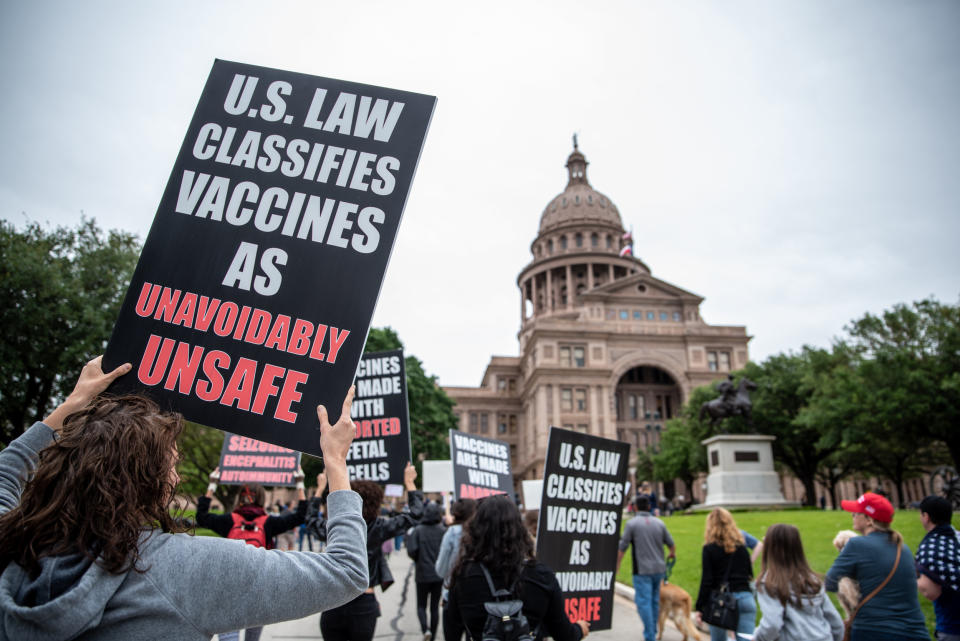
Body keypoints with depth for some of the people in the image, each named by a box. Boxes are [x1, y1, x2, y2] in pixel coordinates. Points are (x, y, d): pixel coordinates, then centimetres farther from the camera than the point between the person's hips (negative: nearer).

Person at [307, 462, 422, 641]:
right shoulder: (377, 529, -11)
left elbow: (311, 518, 20)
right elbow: (414, 513, -1)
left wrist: (320, 488, 30)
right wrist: (409, 483, 11)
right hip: (363, 606, -2)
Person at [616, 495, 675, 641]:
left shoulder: (632, 523, -8)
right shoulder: (659, 523, 5)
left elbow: (622, 548, -8)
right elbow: (671, 544, 15)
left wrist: (616, 567, 2)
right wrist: (673, 554, 37)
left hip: (642, 570, -5)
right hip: (659, 568, 5)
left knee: (644, 602, -3)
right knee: (654, 601, 17)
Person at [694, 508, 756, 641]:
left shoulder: (710, 548, -6)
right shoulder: (741, 546, 6)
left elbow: (706, 581, -8)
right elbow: (750, 574, 14)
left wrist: (700, 607, -3)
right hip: (744, 598, 2)